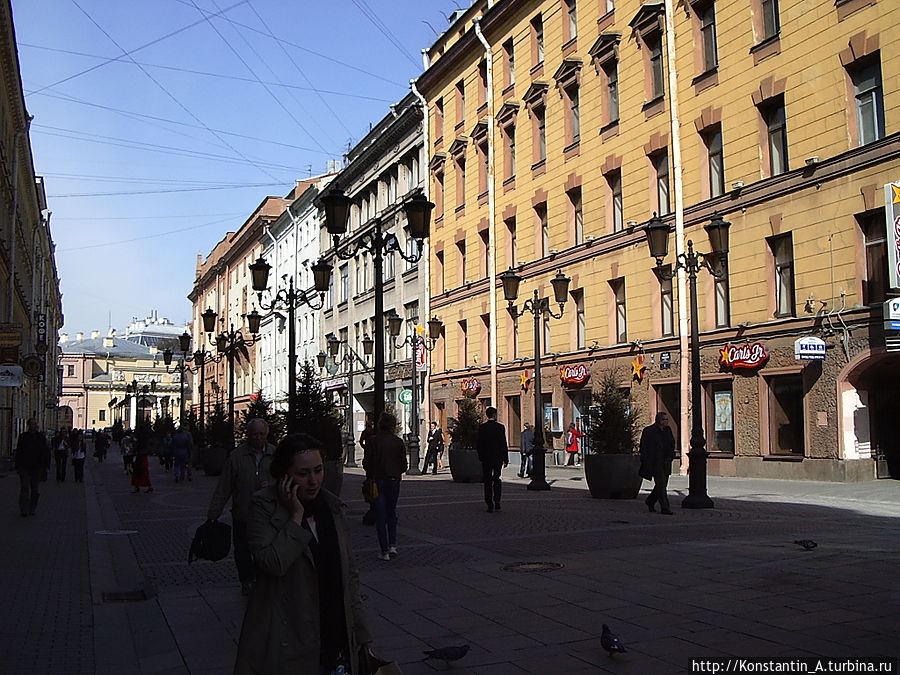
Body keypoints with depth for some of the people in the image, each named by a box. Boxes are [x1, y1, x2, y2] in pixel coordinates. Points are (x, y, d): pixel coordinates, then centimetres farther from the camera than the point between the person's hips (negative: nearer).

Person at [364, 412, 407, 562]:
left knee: (380, 516, 3)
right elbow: (404, 465, -1)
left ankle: (385, 551, 3)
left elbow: (366, 462, -8)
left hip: (377, 481, -2)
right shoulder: (398, 442, -3)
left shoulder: (374, 441, -8)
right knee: (391, 513, 19)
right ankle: (392, 545, 10)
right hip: (394, 481, 2)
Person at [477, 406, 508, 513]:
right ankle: (496, 502, 4)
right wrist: (506, 459, 0)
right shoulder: (500, 427, -7)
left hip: (486, 458, 0)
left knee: (488, 481, 5)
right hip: (498, 458, 0)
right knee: (496, 479, 15)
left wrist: (480, 457, 9)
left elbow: (479, 444, -1)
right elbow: (504, 444, -6)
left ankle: (490, 505, 3)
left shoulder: (481, 428, -3)